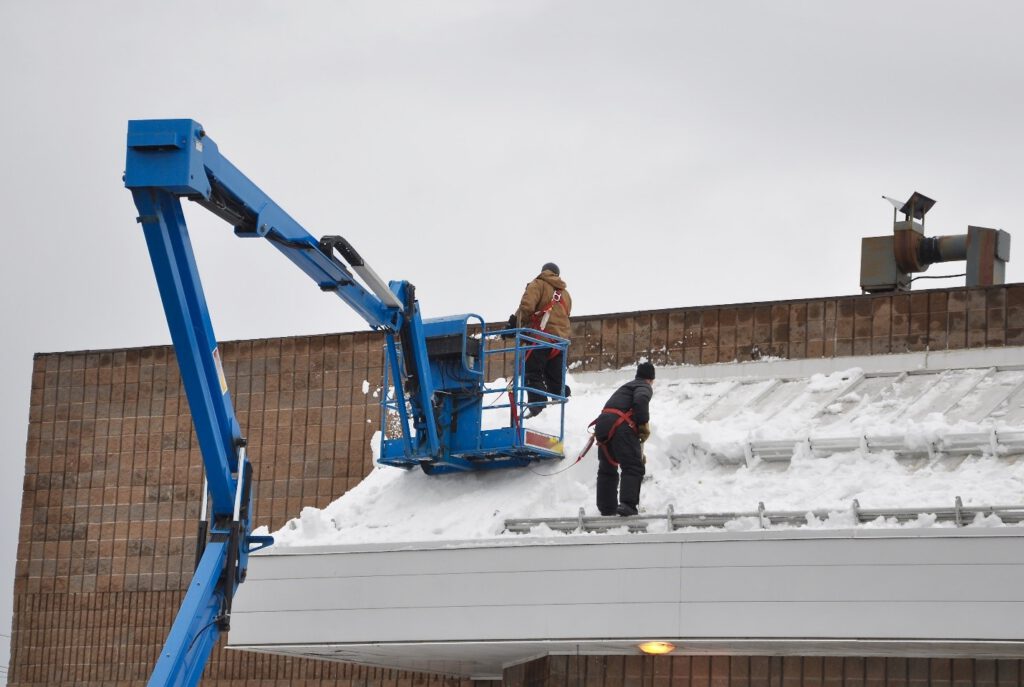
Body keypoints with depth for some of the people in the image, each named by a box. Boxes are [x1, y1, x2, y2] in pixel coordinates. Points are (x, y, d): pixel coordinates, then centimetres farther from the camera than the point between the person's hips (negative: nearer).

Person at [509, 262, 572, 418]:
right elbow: (565, 316, 15)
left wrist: (516, 323, 2)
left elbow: (527, 306, -11)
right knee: (555, 377, 11)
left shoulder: (539, 285, 4)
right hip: (561, 338, 6)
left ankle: (536, 403, -23)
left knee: (532, 373, -8)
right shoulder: (565, 294, 24)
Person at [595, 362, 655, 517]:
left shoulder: (627, 386, 34)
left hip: (602, 423, 8)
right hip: (621, 426, -8)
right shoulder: (645, 387, 8)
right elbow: (641, 400, -18)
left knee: (607, 469, 19)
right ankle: (627, 505, -25)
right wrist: (645, 424, -8)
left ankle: (607, 509, 24)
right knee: (633, 468, -8)